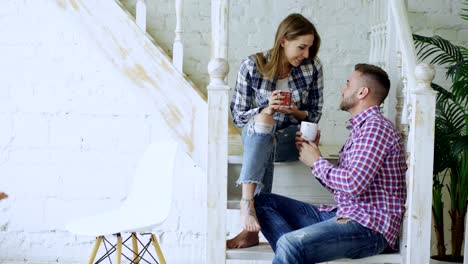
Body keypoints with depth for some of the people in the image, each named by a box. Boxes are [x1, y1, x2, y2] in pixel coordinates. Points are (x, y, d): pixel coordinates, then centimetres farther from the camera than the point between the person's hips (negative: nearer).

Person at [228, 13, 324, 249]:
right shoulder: (252, 66, -9)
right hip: (257, 133, 0)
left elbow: (314, 115, 3)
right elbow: (237, 116, -4)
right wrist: (266, 109, -24)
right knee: (263, 119, -36)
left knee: (264, 148, -33)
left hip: (294, 137, 0)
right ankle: (247, 203, -46)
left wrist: (295, 112, -19)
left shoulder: (313, 67, -6)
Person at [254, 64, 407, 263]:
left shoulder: (375, 127, -10)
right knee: (264, 202, 3)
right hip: (343, 215, 10)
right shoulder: (361, 127, 21)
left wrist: (317, 162, -7)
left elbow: (354, 184, -23)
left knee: (290, 244, -33)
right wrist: (312, 154, 8)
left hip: (369, 227, -10)